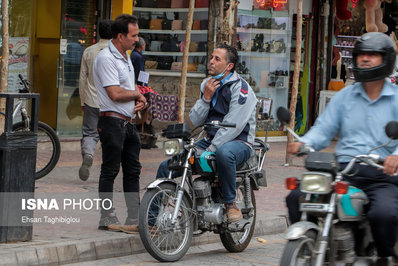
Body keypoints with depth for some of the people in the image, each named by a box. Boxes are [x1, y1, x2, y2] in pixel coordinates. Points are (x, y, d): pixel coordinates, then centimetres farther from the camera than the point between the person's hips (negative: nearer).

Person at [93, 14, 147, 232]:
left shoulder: (125, 57, 16)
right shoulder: (106, 58, -14)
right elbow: (115, 93, -22)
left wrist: (139, 100, 3)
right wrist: (137, 94, -5)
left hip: (129, 122, 10)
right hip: (112, 122, -10)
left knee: (133, 171, 11)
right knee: (110, 171, -3)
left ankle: (134, 218, 16)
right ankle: (107, 218, 2)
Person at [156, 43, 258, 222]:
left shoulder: (241, 88, -10)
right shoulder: (207, 85, 14)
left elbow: (233, 125, -20)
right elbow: (195, 121, 9)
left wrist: (211, 150, -25)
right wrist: (206, 98, -8)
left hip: (238, 142, -7)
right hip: (211, 139, 7)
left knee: (224, 153, -44)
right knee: (166, 167, -5)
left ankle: (231, 204, -25)